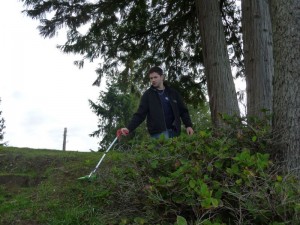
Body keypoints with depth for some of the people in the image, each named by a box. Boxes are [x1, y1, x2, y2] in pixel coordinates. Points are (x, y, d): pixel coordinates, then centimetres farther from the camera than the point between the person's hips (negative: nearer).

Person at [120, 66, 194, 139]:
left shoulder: (173, 93, 11)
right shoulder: (147, 95, 3)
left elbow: (183, 110, 13)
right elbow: (140, 114, -3)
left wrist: (188, 125, -2)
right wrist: (129, 128, -17)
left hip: (173, 131, 3)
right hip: (158, 133, -3)